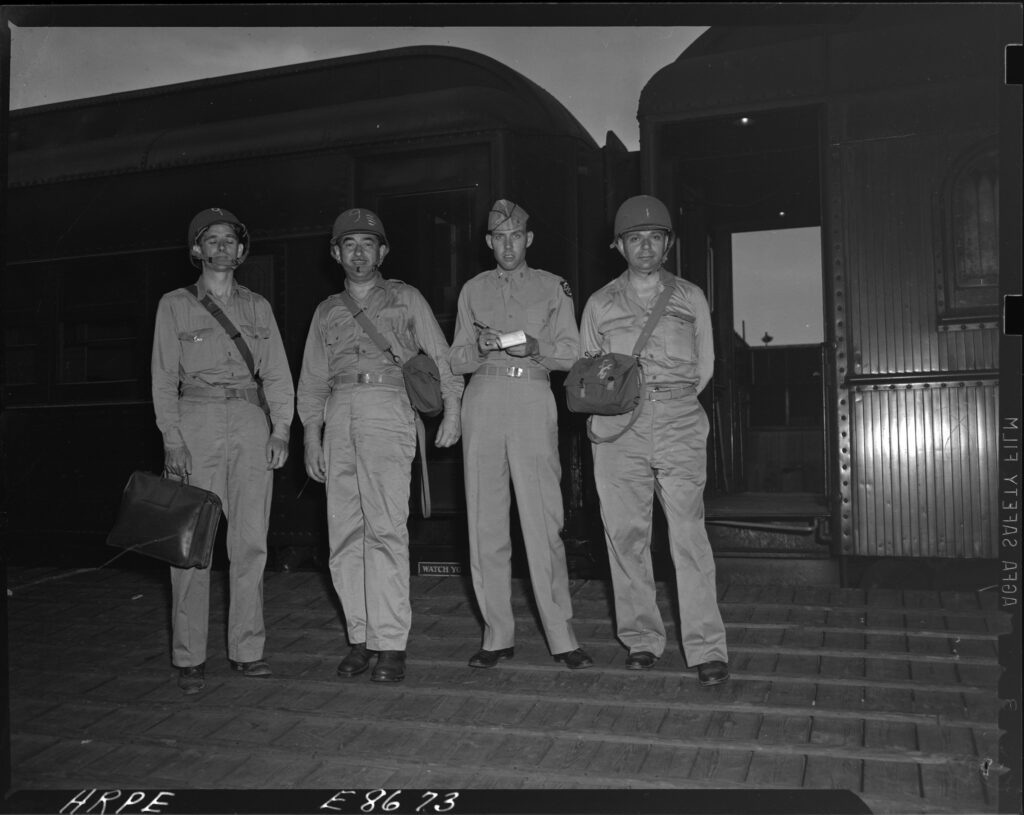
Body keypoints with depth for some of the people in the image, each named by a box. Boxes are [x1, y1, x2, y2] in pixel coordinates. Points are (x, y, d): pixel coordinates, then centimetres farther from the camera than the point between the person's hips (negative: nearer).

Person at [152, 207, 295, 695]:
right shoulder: (175, 305, 9)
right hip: (197, 419, -2)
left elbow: (277, 374, 12)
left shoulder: (258, 307, 16)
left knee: (251, 541, 2)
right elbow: (164, 378, 3)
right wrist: (172, 439, -8)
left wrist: (281, 429, -1)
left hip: (252, 422, 2)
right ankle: (189, 658, 4)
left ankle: (247, 649, 10)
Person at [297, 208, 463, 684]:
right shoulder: (327, 311, 22)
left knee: (385, 527, -12)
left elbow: (440, 355, 10)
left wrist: (452, 410, -2)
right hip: (339, 414, 4)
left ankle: (391, 642, -8)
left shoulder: (405, 298, 14)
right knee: (344, 532, 0)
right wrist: (311, 436, 12)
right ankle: (360, 637, 8)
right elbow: (312, 381, 21)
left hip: (388, 411, -4)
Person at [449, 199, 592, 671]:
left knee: (543, 521, -8)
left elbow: (571, 353, 7)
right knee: (485, 522, 1)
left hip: (533, 401, -2)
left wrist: (535, 347, -12)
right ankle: (497, 636, 9)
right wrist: (481, 347, -7)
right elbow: (457, 360, 14)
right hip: (483, 401, 2)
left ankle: (561, 636, -1)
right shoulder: (473, 290, 17)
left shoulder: (552, 287, 13)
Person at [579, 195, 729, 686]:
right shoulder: (600, 303, 15)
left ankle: (706, 648, -7)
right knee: (625, 532, 0)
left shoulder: (690, 297, 16)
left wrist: (669, 401, 8)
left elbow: (703, 366, 18)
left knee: (688, 531, -10)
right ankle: (641, 640, 11)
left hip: (679, 424, -1)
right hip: (618, 428, 1)